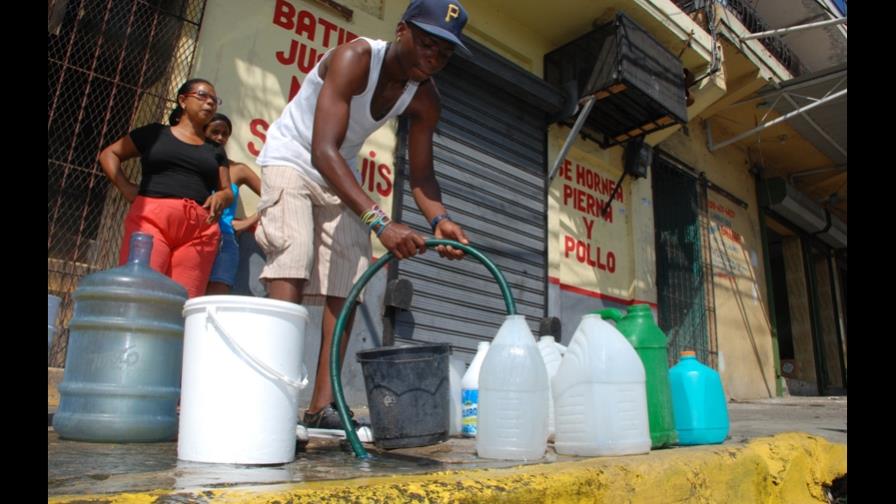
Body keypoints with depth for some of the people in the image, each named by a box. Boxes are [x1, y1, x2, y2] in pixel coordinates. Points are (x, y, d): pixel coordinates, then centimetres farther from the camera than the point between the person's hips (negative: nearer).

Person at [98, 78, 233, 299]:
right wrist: (126, 188, 4)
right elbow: (108, 154, 20)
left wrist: (220, 197, -3)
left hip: (199, 228, 2)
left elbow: (227, 191, 20)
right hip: (151, 217, -2)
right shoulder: (155, 133, 18)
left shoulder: (215, 151, 24)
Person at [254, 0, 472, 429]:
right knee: (291, 272, -24)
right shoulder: (355, 58, -29)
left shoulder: (425, 98, -10)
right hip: (292, 159, -6)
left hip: (342, 175, 6)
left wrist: (439, 219, -31)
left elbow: (421, 175, -8)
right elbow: (323, 152, -41)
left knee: (346, 287, -3)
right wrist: (379, 221, -52)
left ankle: (322, 405, 2)